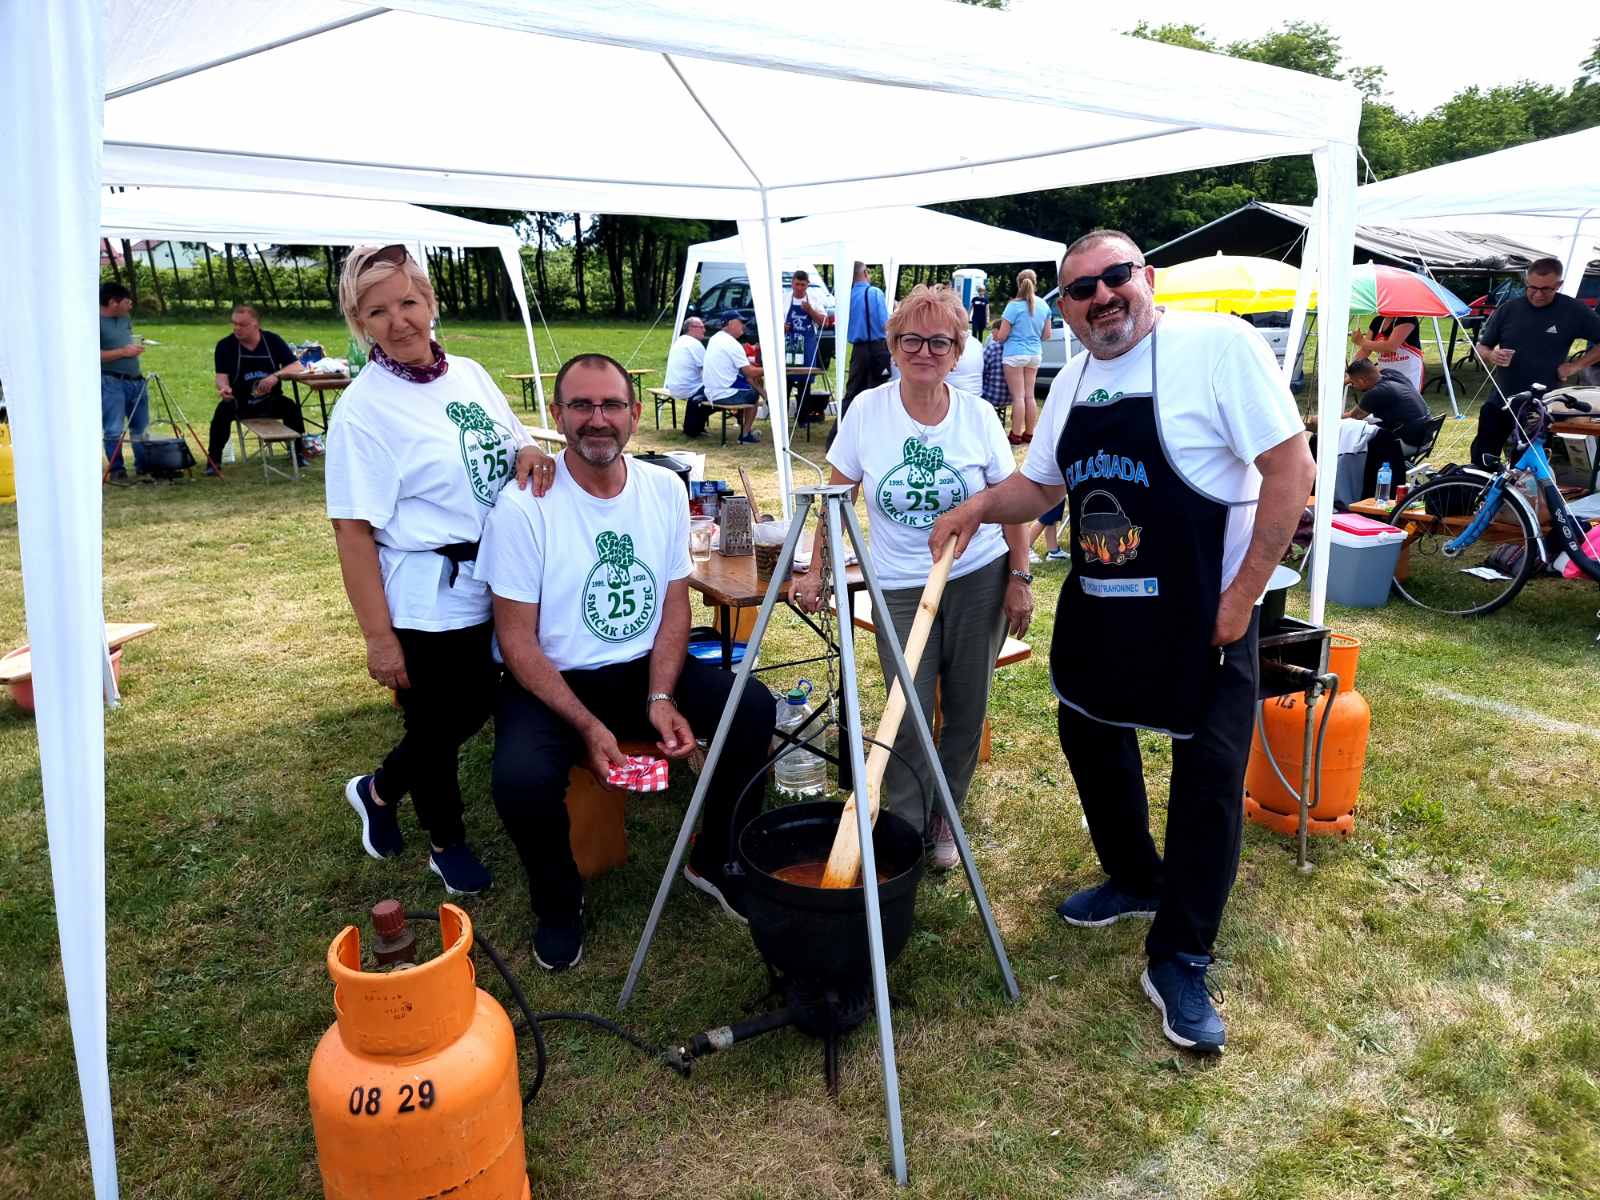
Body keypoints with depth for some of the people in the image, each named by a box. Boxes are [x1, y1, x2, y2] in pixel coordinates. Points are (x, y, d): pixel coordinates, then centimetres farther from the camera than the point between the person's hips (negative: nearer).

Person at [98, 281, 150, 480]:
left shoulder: (126, 319, 15)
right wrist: (123, 352, -19)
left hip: (136, 380, 8)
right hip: (111, 382, -8)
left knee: (141, 428, 15)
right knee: (113, 430, -4)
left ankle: (143, 465, 27)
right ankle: (116, 470, 5)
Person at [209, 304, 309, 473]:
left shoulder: (273, 341, -2)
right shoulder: (225, 346, -4)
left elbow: (298, 368, -8)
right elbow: (221, 376, -10)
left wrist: (276, 376, -27)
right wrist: (224, 387, -35)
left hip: (270, 401, 1)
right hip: (239, 402, 0)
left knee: (291, 407, -27)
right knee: (223, 410, -30)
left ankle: (297, 453, -8)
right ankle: (213, 459, -19)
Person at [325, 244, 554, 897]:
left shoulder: (468, 373, 5)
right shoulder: (363, 407, -14)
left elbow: (511, 443, 18)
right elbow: (353, 530, -16)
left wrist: (529, 451, -8)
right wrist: (378, 636, -19)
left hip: (496, 589, 7)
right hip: (429, 603, -7)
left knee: (473, 709, 20)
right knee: (438, 725, 10)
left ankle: (379, 791, 45)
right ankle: (446, 841, 37)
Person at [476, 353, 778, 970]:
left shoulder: (665, 489, 0)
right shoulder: (524, 506, -14)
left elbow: (675, 605, 3)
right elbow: (517, 639, -13)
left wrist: (662, 697, -12)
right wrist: (588, 726, -21)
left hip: (644, 669, 4)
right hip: (552, 681, -4)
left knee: (753, 708, -17)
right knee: (522, 779, -31)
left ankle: (715, 861, 9)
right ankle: (558, 900, 4)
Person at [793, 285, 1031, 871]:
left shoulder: (977, 414, -3)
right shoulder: (867, 410, -4)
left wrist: (1019, 579, -2)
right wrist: (816, 570, -6)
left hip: (979, 580, 1)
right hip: (899, 587, -1)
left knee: (966, 711, 9)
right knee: (908, 717, -5)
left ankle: (944, 819, 29)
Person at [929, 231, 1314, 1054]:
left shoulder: (1217, 344, -16)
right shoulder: (1072, 380, 6)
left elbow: (1291, 470, -17)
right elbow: (1042, 484, 17)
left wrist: (1242, 598, -18)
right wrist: (981, 505, -3)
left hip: (1201, 613, -6)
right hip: (1097, 608, 7)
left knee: (1208, 780, -1)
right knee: (1091, 740, 17)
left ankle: (1179, 962, 15)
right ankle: (1134, 881, 42)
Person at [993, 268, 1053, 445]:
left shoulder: (1014, 306, -12)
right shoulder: (1043, 306, 4)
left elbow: (1002, 335, -10)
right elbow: (1047, 335, 11)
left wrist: (996, 334, 12)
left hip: (1015, 354, -5)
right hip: (1035, 354, 5)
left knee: (1018, 396, -3)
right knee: (1029, 395, 12)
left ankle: (1016, 435, 1)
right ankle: (1029, 433, 18)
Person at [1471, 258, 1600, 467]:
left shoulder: (1574, 311, -4)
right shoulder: (1508, 309, 1)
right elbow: (1481, 347, 6)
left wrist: (1577, 365, -6)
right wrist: (1491, 356, -16)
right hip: (1500, 402, 2)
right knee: (1482, 457, 2)